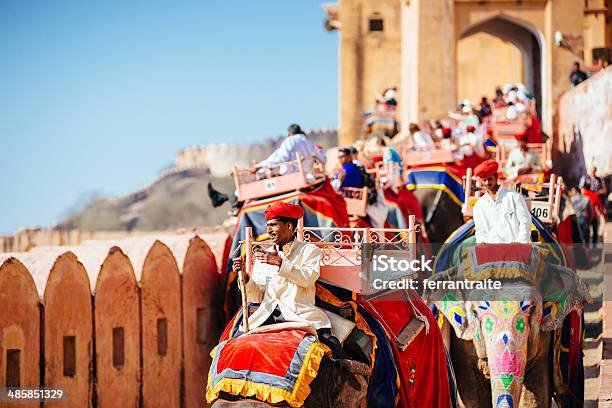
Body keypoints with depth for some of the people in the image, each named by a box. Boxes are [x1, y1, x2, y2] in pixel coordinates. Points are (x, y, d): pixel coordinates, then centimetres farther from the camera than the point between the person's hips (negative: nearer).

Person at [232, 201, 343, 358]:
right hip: (268, 315, 4)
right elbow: (257, 296, 14)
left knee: (333, 348, -29)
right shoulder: (265, 255, 21)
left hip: (299, 315, -3)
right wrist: (244, 276, -3)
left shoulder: (309, 250, 12)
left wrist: (280, 262, -13)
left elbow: (309, 278, -9)